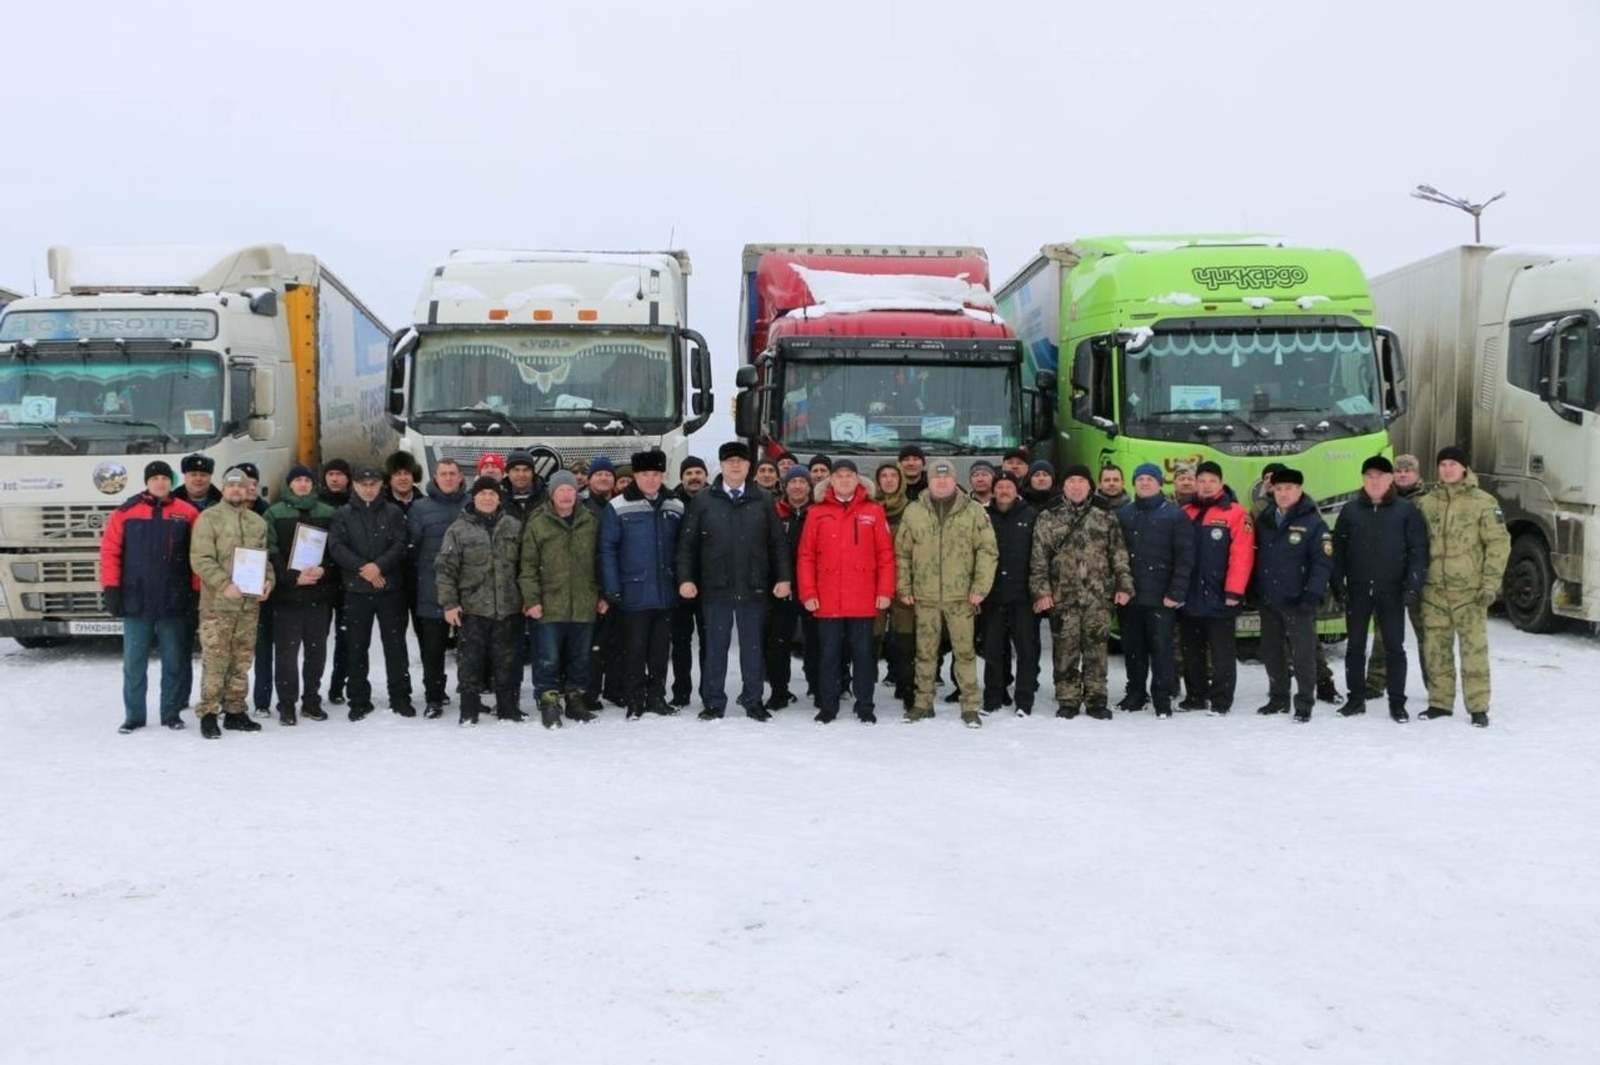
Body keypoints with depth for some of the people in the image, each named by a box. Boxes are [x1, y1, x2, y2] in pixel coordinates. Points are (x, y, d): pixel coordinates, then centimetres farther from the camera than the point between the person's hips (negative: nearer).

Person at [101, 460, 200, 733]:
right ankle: (134, 715, 15)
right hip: (135, 601, 0)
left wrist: (197, 592, -3)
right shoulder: (126, 512, 1)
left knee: (175, 661, 7)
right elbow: (110, 551, 1)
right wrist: (111, 589, -5)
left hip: (174, 602, 0)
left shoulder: (187, 514, 1)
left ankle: (171, 713, 17)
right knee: (134, 662, 6)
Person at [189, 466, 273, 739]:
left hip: (251, 603, 5)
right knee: (215, 660, -6)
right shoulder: (209, 518, -2)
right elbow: (201, 559, -10)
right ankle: (208, 714, 2)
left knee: (242, 660, 10)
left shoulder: (258, 522, 15)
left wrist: (268, 580, 0)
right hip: (217, 603, -5)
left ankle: (235, 711, 20)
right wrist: (224, 585, -21)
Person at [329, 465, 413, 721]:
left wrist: (379, 565, -18)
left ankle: (400, 697, 12)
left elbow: (401, 545, -3)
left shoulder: (393, 513, 6)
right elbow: (336, 547, -4)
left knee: (395, 643, 4)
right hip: (356, 590, 0)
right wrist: (362, 568, -16)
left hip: (391, 588, 0)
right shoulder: (343, 514, 6)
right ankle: (359, 700, 14)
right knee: (358, 646, 5)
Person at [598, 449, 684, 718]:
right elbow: (607, 550, -6)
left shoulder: (675, 507, 7)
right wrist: (611, 590, -10)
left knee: (660, 649, 12)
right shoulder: (618, 508, -6)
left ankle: (656, 697, 23)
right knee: (635, 650, 3)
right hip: (634, 593, -4)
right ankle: (634, 702, 12)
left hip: (666, 594, 4)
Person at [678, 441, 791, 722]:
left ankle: (753, 701, 18)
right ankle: (713, 703, 14)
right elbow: (687, 544, 3)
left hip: (754, 588, 1)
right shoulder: (702, 501, 3)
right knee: (715, 647, 5)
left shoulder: (763, 501, 6)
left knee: (753, 646, 8)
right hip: (715, 588, -1)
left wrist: (783, 577, -2)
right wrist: (685, 578, -6)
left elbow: (778, 543, 6)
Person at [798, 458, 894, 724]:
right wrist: (808, 593, -3)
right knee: (828, 654, 7)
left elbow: (886, 554, 3)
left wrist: (885, 591, -4)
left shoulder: (873, 512, 4)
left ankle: (865, 707, 15)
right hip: (827, 601, 0)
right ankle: (827, 707, 16)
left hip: (864, 601, 0)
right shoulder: (817, 513, 5)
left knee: (863, 654, 7)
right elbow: (806, 556, 3)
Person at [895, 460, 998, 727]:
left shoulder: (973, 512, 0)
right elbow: (902, 552, 8)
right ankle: (923, 702, 20)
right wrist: (904, 587, 3)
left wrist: (980, 587, -9)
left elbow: (987, 550, -2)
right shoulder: (913, 512, 5)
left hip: (960, 596, -2)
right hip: (925, 596, 2)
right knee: (925, 651, 10)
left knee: (965, 651, 1)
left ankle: (970, 707, 8)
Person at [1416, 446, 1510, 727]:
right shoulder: (1427, 503, 9)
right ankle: (1439, 702, 18)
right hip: (1434, 590, 4)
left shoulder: (1482, 502, -2)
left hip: (1470, 590, -4)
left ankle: (1478, 708, 4)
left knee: (1474, 649, -4)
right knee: (1436, 649, 7)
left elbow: (1499, 542, -4)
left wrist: (1491, 583, -10)